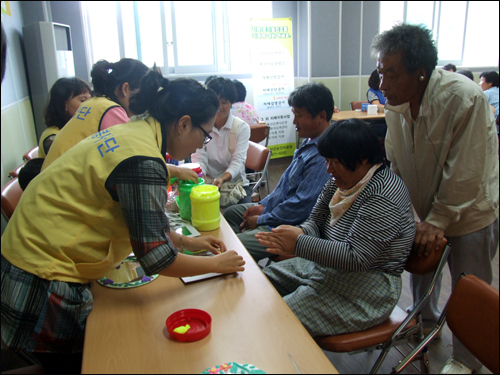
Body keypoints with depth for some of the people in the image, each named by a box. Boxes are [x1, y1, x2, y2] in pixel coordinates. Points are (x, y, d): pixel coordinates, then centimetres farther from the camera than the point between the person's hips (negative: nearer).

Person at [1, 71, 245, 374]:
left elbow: (142, 217, 15)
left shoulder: (134, 132, 3)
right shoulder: (143, 161, -28)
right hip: (43, 280, -9)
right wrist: (217, 264, -10)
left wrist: (186, 242, 13)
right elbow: (155, 258, -25)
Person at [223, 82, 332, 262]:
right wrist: (263, 205, 9)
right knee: (230, 213, 21)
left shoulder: (323, 156, -28)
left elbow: (301, 206, -27)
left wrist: (260, 220, -15)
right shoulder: (310, 141, 6)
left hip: (294, 226, -11)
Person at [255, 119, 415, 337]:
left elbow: (356, 258, -29)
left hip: (363, 292, -9)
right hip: (324, 266, 9)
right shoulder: (341, 180, 3)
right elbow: (316, 221, 7)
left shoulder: (382, 198, -25)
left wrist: (299, 244, -29)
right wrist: (301, 233, -17)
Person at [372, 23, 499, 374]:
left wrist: (437, 220, -20)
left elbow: (465, 173, -26)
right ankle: (426, 320, 52)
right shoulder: (395, 102, -11)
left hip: (470, 210, -5)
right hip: (422, 205, 6)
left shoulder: (465, 98, -30)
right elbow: (394, 162, -1)